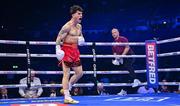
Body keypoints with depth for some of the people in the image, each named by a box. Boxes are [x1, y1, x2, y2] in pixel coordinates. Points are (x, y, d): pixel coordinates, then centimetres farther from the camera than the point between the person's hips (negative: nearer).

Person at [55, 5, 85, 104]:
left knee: (79, 73, 10)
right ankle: (67, 97, -3)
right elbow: (59, 38, -14)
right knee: (66, 74, -6)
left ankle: (66, 88, 26)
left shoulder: (79, 26, 12)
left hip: (75, 51, 9)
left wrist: (81, 39, 3)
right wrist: (58, 49, -23)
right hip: (67, 50, -9)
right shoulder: (67, 26, -13)